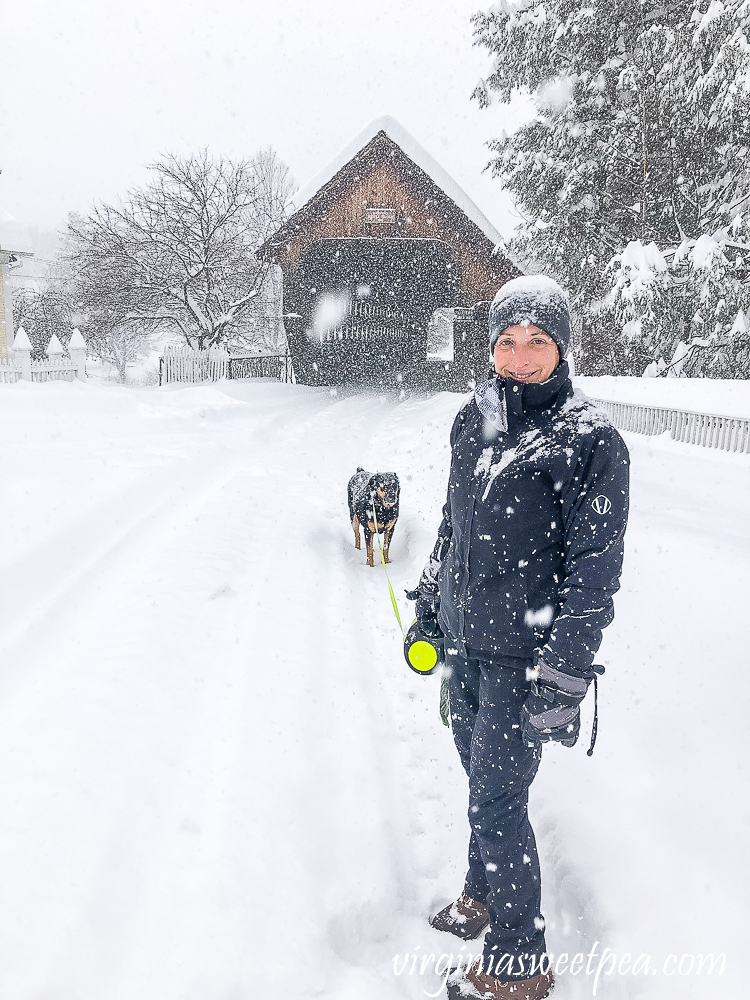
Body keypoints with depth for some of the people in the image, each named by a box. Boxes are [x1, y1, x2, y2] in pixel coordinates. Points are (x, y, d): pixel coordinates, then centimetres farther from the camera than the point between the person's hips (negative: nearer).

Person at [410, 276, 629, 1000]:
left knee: (496, 798, 0)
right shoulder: (473, 421, 5)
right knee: (479, 773, 20)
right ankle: (484, 894, 43)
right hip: (465, 641, 6)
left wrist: (563, 678, -18)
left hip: (524, 654, -6)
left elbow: (594, 569, -16)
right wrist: (427, 606, 19)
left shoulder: (589, 438, -14)